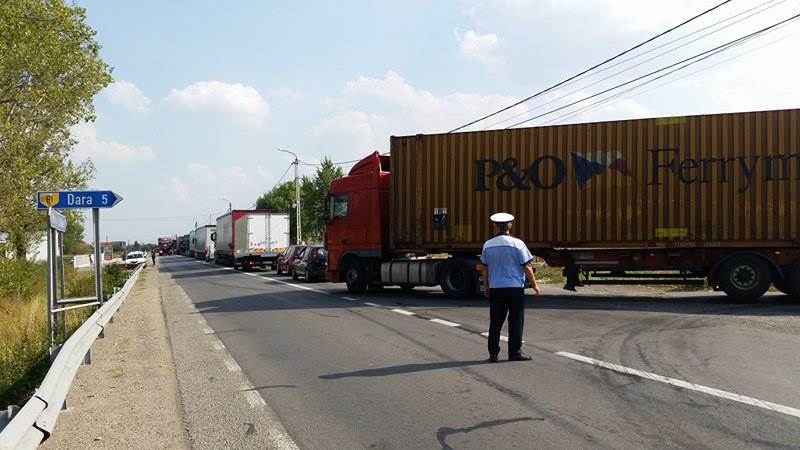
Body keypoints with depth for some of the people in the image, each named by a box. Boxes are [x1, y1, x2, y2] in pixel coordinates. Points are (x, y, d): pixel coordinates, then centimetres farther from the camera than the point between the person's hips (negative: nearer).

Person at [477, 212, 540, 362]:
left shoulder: (488, 245, 3)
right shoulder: (517, 243, -8)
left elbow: (484, 268, 10)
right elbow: (526, 267, -7)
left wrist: (486, 287, 21)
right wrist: (534, 284, 3)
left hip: (495, 288, 3)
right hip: (515, 287, -3)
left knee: (495, 322, 8)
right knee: (516, 322, 5)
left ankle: (493, 353, 10)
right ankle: (515, 352, 8)